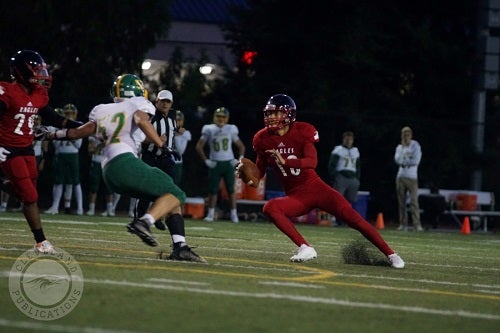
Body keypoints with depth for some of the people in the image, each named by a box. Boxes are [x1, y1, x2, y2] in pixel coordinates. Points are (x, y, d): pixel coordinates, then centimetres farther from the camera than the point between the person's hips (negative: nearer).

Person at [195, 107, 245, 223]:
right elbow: (199, 146, 4)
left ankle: (234, 214, 5)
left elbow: (241, 146, 13)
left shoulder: (231, 130, 3)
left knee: (230, 189, 2)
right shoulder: (209, 130, -1)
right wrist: (206, 160, -2)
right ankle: (210, 214, 7)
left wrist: (240, 159, 1)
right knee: (213, 190, 1)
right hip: (215, 164, 0)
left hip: (228, 163, 0)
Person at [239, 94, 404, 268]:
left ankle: (391, 254, -2)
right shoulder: (263, 139, -1)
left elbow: (312, 161, -25)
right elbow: (259, 172, 11)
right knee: (270, 207, -29)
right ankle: (304, 248, -27)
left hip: (316, 188, -2)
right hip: (295, 196, 2)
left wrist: (284, 161, -39)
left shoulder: (303, 132, -10)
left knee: (354, 218, -12)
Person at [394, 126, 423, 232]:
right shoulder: (399, 147, 13)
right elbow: (398, 160, -4)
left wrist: (404, 162, -3)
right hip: (401, 176, 4)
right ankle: (403, 224, 6)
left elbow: (416, 161, -9)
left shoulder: (415, 146, 2)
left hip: (412, 177, -4)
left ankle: (417, 224, -18)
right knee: (401, 201, 2)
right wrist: (403, 148, -6)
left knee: (414, 201, -13)